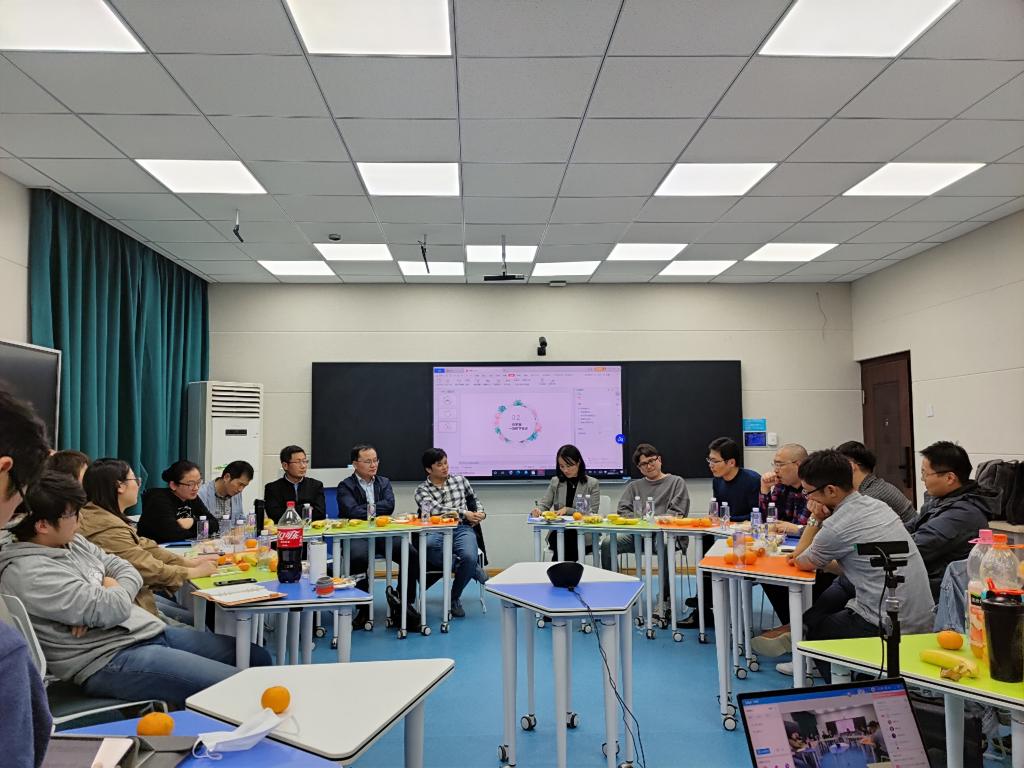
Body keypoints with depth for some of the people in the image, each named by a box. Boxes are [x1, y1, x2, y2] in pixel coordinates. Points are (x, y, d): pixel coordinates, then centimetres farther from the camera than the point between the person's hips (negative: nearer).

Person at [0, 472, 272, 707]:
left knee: (259, 658, 7)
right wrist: (112, 591, 2)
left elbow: (127, 570, 13)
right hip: (110, 659, -10)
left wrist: (101, 604, -8)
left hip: (150, 631, 10)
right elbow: (113, 609, -22)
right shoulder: (29, 573, -17)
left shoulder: (72, 541, 12)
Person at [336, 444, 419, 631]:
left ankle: (403, 606, -8)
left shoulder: (384, 482, 20)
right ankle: (363, 610, -15)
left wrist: (365, 509, -4)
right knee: (359, 557, -37)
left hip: (383, 534, 4)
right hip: (357, 536, -4)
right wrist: (378, 510, -3)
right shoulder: (345, 486, 7)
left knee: (412, 554, -22)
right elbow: (353, 512, -11)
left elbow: (389, 505, 1)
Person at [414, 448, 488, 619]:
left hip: (463, 529, 2)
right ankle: (472, 567, -17)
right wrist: (464, 513, -16)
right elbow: (433, 509, -12)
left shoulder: (460, 480, 17)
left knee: (469, 557, -33)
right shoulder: (421, 490, 7)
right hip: (437, 533, -1)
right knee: (427, 547, -39)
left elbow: (474, 500, 31)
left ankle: (454, 597, -3)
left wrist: (480, 513, 8)